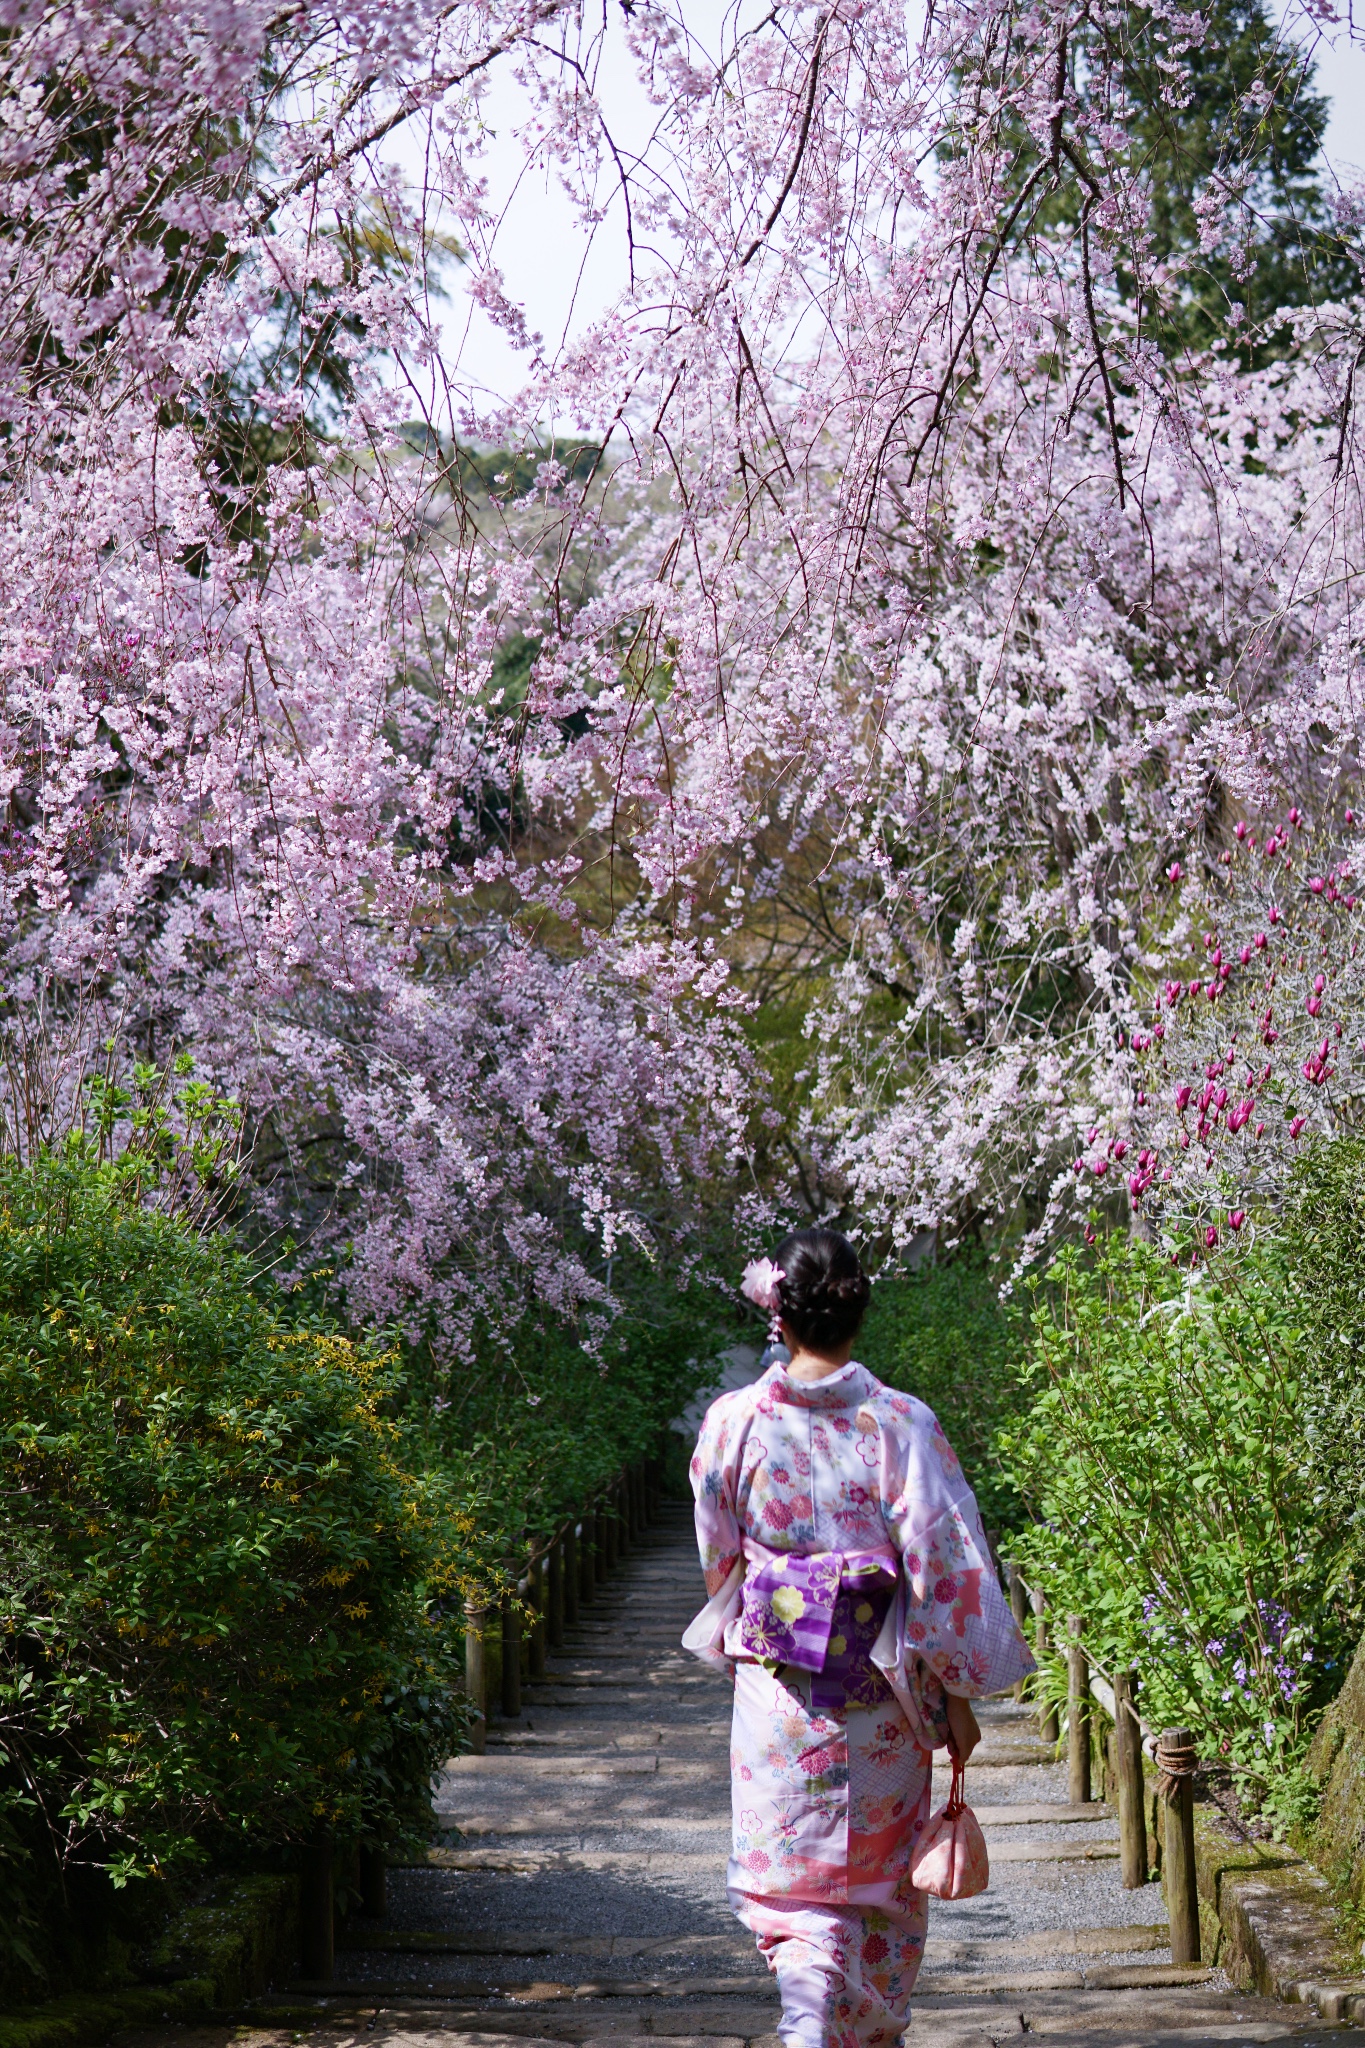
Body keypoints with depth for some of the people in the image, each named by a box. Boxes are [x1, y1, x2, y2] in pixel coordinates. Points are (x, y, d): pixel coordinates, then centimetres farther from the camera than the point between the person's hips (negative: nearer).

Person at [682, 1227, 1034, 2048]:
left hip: (775, 1686, 1)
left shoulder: (733, 1422, -7)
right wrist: (957, 1695, -1)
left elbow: (718, 1559, 5)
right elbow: (942, 1564, -11)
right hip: (880, 1694, 0)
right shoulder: (901, 1424, -13)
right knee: (886, 1875, 19)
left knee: (788, 1873, 11)